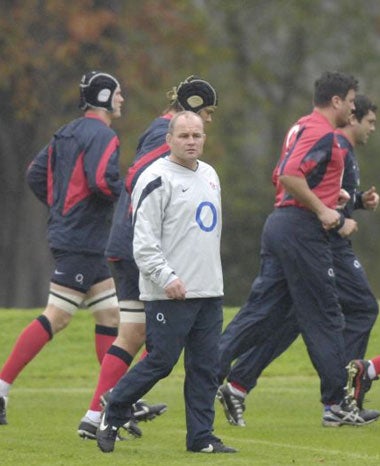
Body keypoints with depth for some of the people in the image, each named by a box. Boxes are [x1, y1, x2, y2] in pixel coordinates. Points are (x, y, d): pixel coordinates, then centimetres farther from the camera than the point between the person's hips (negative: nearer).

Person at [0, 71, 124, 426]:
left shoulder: (66, 133, 15)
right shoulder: (102, 136, -12)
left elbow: (35, 175, 15)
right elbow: (101, 181, -25)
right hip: (82, 241, -10)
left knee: (110, 315, 11)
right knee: (56, 317, -9)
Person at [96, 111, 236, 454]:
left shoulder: (209, 175, 17)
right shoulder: (158, 179, -9)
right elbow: (144, 240, -14)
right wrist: (166, 277, -22)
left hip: (209, 291, 8)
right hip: (169, 295, -8)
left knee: (206, 366, 4)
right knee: (161, 361, -7)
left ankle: (201, 436, 8)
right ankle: (111, 419, 8)